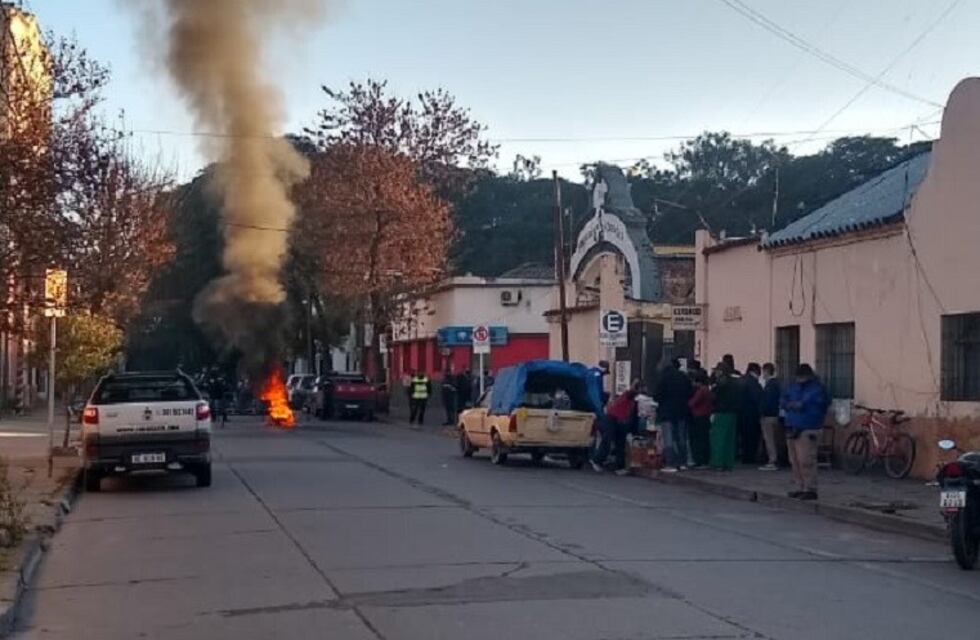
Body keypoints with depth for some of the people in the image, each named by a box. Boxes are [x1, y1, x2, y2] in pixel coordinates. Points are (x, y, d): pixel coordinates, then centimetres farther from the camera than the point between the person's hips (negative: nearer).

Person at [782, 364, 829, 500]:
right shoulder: (793, 387, 17)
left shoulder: (817, 389, -5)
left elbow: (819, 407, -15)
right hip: (792, 428, 8)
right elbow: (784, 401, 18)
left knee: (806, 461, -12)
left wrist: (802, 406, -16)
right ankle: (800, 488, 18)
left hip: (808, 430, -8)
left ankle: (810, 489, -7)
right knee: (795, 461, 9)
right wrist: (789, 405, -4)